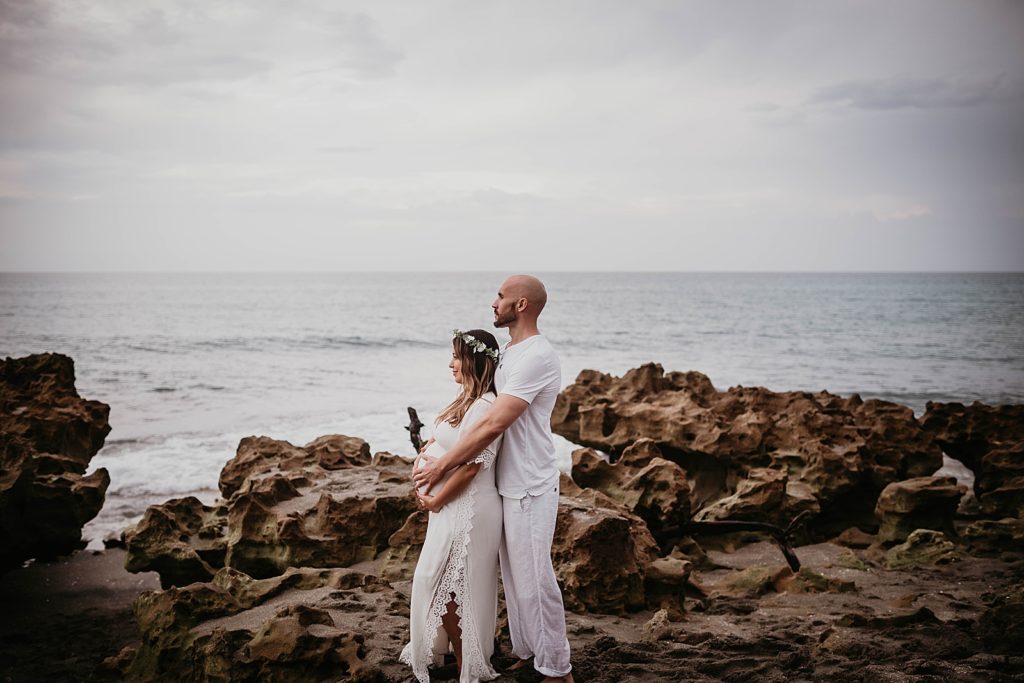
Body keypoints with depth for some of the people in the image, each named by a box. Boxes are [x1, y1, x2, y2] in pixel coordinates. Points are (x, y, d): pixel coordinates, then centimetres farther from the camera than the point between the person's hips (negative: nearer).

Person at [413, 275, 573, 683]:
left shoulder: (536, 356, -21)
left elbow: (493, 424, -25)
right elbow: (483, 409, 19)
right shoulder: (509, 353, 12)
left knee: (534, 580, 0)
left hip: (530, 489, -10)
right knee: (514, 576, 18)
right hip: (507, 485, 10)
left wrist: (441, 467, -20)